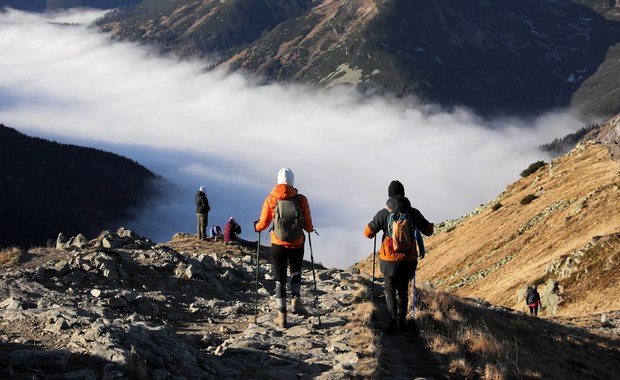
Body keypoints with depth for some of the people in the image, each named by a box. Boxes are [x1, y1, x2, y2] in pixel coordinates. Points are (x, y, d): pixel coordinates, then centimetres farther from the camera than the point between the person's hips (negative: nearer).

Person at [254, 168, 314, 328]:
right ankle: (296, 300, 5)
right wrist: (311, 229, 19)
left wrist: (256, 226, 19)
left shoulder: (270, 199, -8)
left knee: (280, 279, 13)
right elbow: (308, 226, -5)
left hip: (278, 244, 0)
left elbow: (263, 224, -4)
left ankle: (282, 316, 13)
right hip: (297, 244, 0)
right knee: (296, 272, 27)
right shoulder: (301, 199, -9)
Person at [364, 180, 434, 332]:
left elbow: (368, 233, -4)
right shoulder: (413, 213, -6)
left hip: (390, 260, -2)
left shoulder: (384, 214, -12)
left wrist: (372, 226, 18)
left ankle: (393, 319, -7)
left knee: (390, 291, 8)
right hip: (409, 259, 2)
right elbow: (428, 231, 5)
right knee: (403, 290, 19)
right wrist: (431, 226, 28)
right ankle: (402, 319, 21)